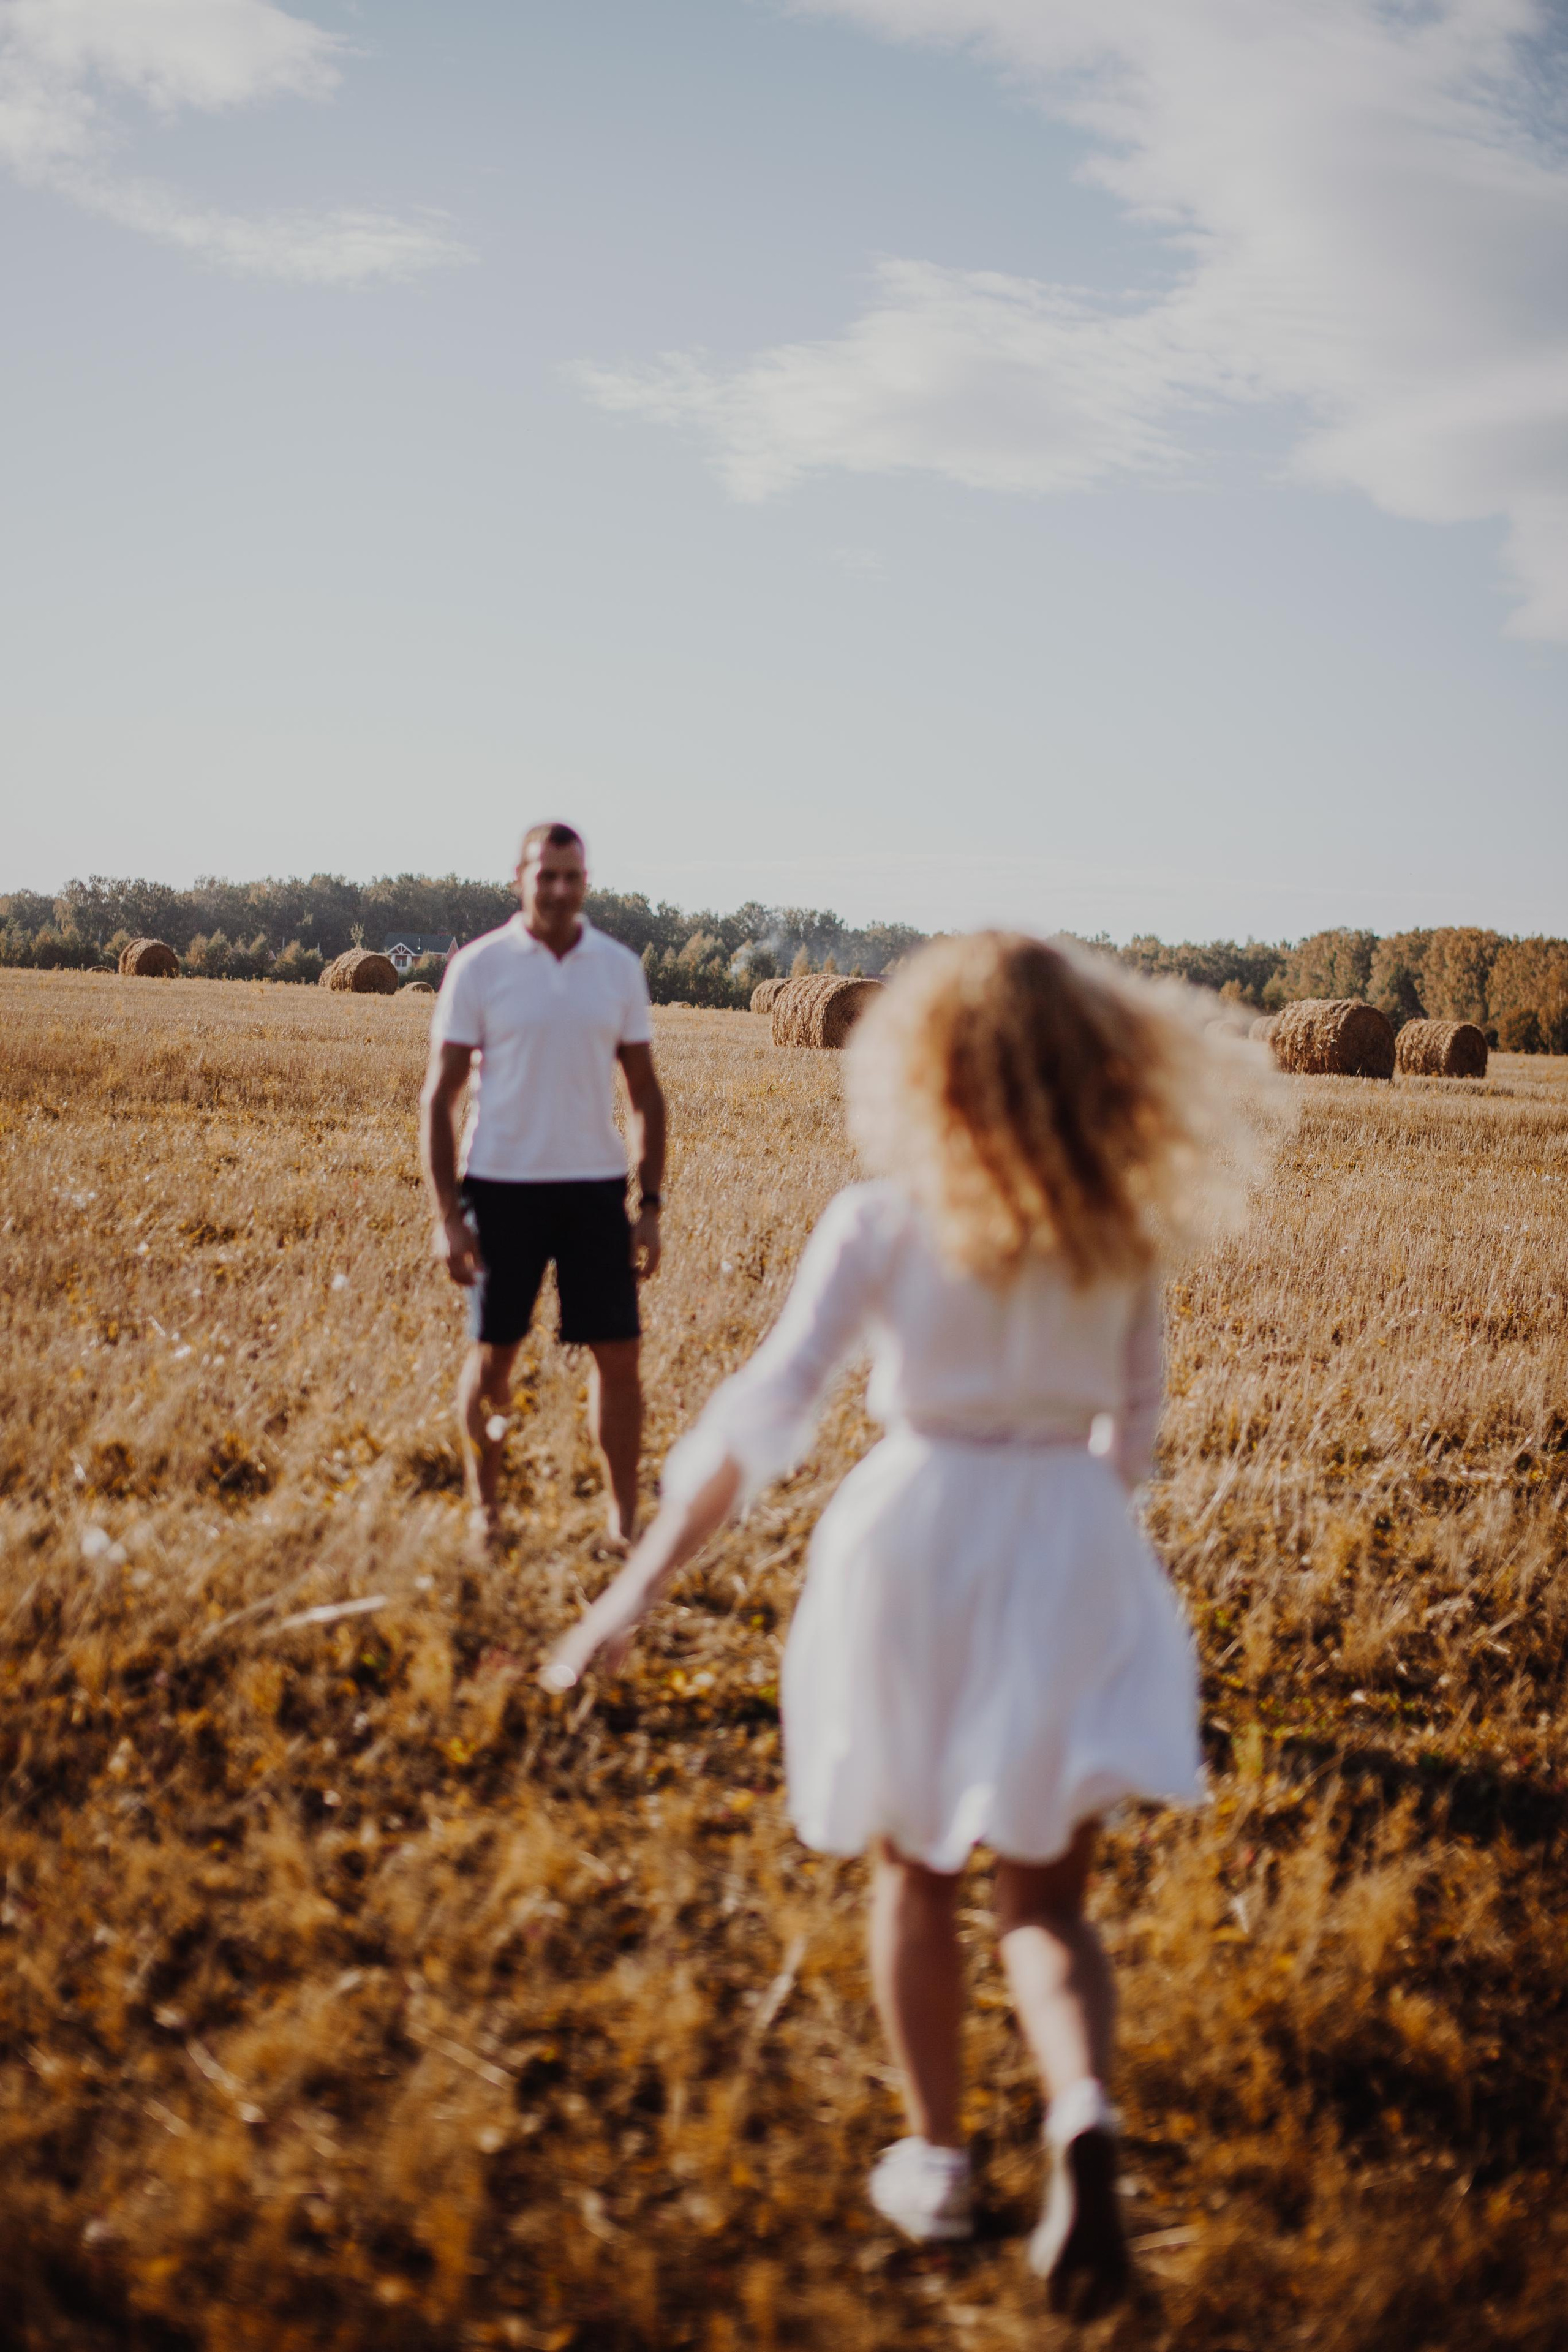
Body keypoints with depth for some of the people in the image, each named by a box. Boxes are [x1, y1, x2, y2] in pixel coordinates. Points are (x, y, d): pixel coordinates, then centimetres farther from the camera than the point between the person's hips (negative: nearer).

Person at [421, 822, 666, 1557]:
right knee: (492, 1352, 5)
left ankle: (624, 1517, 12)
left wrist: (651, 1205, 4)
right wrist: (445, 1214, -9)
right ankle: (484, 1510, 22)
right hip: (502, 1184, -2)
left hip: (596, 1185, 2)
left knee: (618, 1352, 0)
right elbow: (439, 1094, -3)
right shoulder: (478, 967, -4)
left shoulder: (620, 967, 5)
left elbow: (645, 1093, 10)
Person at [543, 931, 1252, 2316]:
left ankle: (937, 2161, 28)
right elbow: (1134, 1423, 10)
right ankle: (1085, 2114, -18)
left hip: (915, 1535, -2)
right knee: (1048, 1901, 9)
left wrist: (645, 1582, -17)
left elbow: (767, 1411, -17)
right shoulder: (1123, 1231, -1)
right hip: (1072, 1554, 2)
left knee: (917, 1877, 19)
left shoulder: (880, 1225, -11)